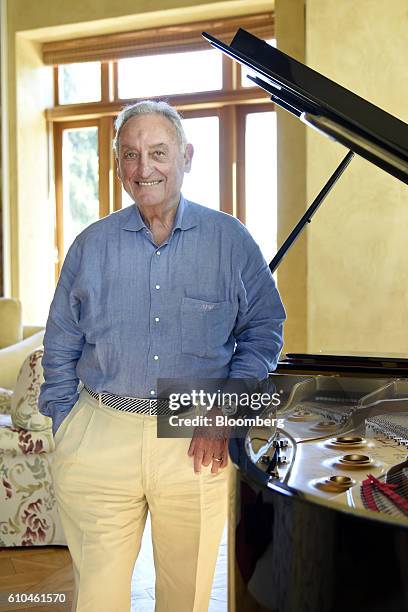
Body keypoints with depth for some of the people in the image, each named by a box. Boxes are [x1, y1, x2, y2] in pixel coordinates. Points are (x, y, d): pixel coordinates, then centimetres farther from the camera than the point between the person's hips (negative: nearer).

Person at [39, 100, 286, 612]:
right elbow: (60, 347, 11)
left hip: (197, 442, 0)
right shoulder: (91, 245, 5)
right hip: (99, 438, 1)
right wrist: (65, 427, 3)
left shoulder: (231, 240, 1)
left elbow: (264, 330, 3)